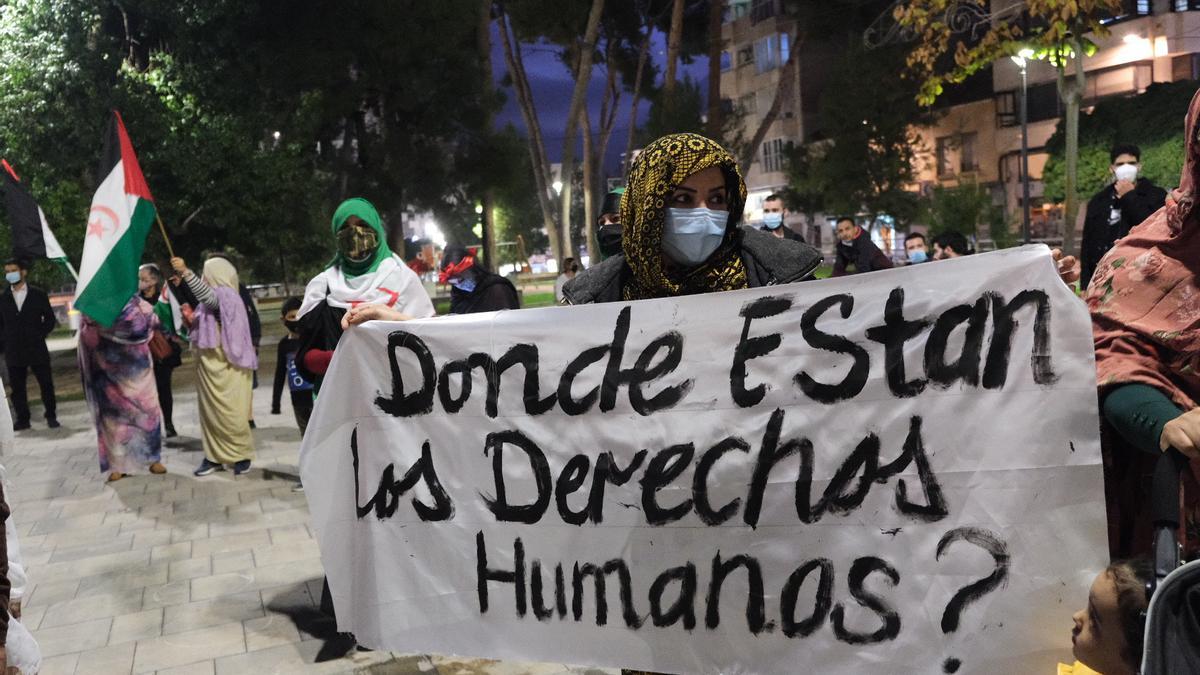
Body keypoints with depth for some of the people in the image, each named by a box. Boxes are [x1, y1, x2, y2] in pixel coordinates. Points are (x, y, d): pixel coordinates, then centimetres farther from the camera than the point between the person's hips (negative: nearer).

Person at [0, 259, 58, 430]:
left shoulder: (38, 295, 4)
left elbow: (50, 319, 7)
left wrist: (39, 336, -2)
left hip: (37, 349, -2)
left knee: (46, 384, 1)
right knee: (17, 387, 4)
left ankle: (51, 416, 12)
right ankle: (22, 419, 11)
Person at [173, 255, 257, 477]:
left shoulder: (225, 296, -10)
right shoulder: (213, 298, 16)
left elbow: (206, 296, -33)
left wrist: (185, 272, -39)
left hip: (225, 366, -9)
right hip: (208, 364, 9)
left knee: (229, 412, -5)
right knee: (210, 411, 9)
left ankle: (242, 455, 6)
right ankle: (215, 456, 15)